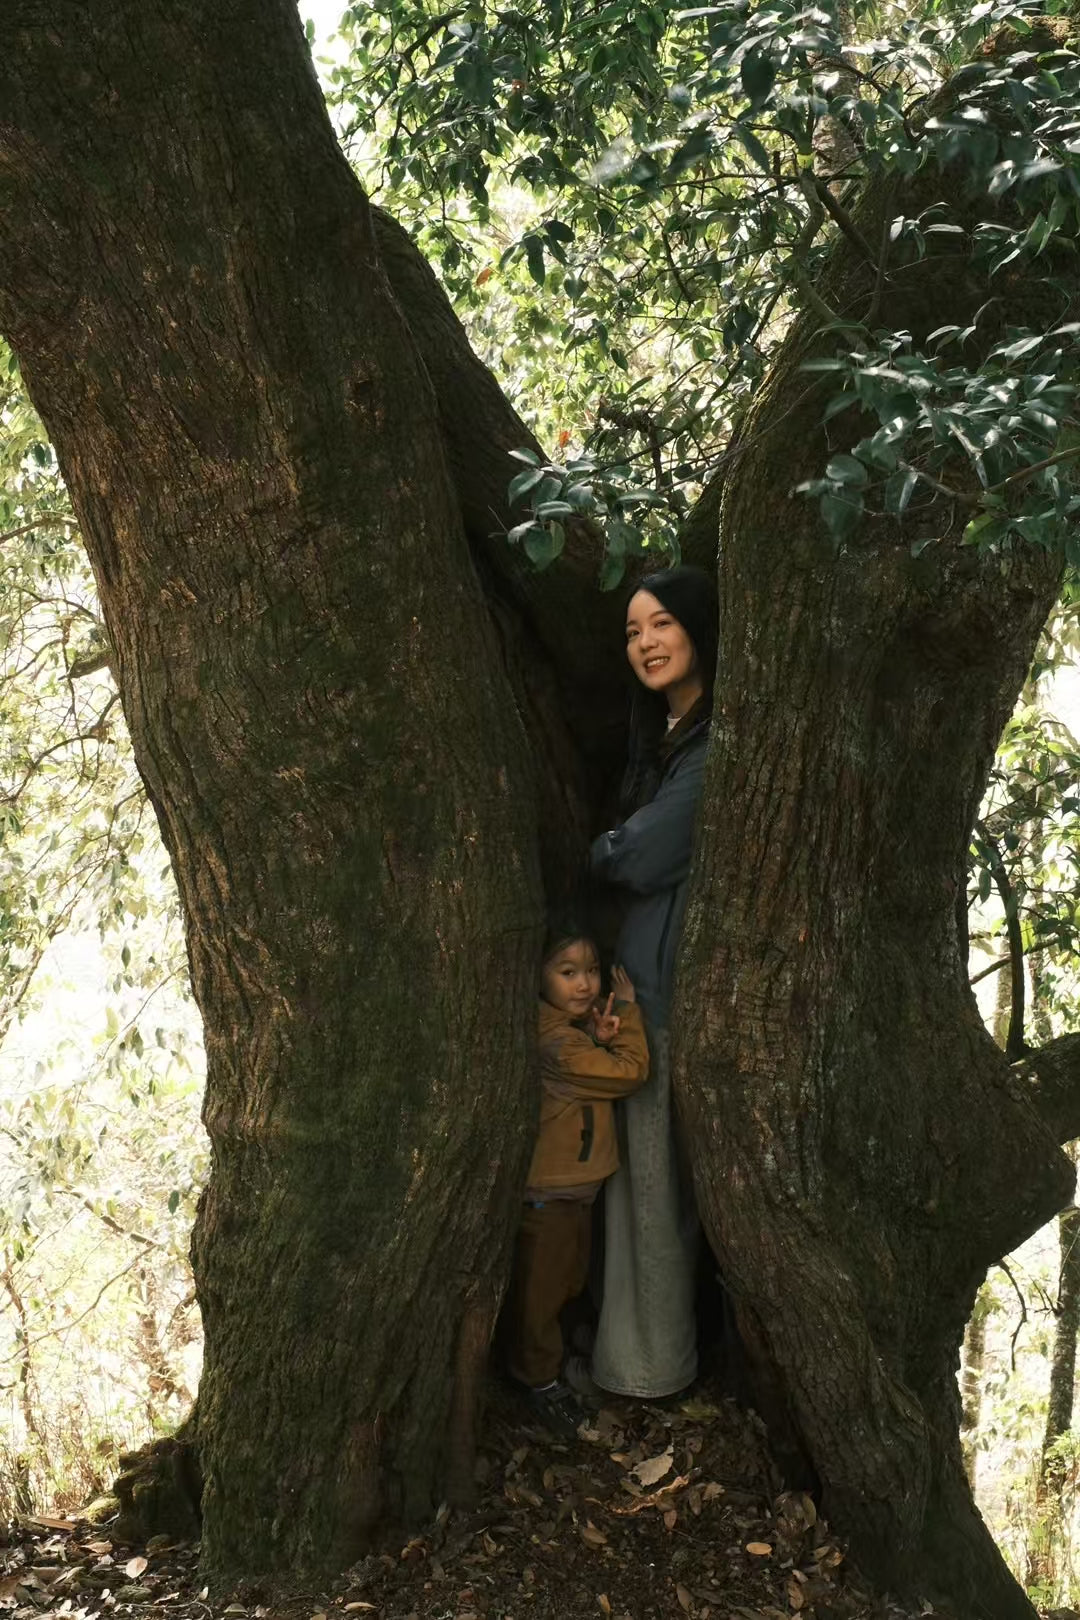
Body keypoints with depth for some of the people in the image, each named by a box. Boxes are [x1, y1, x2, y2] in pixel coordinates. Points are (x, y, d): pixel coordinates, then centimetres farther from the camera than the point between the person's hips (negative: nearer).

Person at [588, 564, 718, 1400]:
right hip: (650, 971, 9)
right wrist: (620, 852, -3)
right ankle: (651, 1342, 29)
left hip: (682, 980, -9)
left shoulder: (722, 742, -16)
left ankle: (652, 1357, 19)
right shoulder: (665, 733, 15)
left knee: (660, 1168, 3)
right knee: (649, 1163, 15)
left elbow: (641, 858, -17)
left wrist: (599, 853, 3)